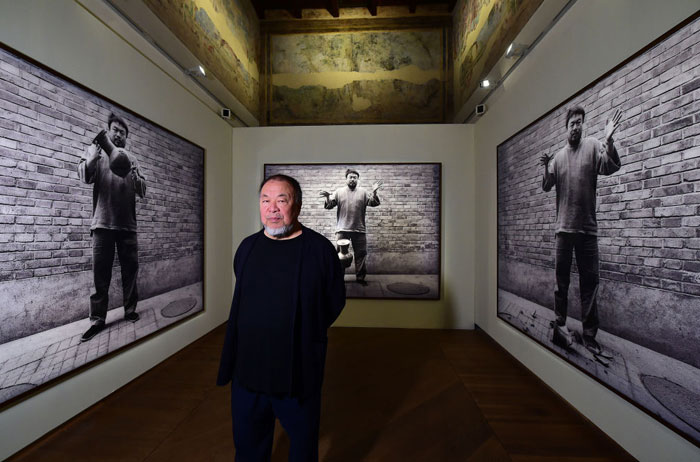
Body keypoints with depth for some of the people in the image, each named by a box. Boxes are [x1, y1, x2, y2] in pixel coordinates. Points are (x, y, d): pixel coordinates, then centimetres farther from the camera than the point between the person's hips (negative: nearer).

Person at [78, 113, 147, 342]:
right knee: (100, 273, 1)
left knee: (130, 269, 6)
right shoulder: (96, 151, 10)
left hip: (127, 224, 2)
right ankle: (97, 319, 9)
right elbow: (84, 175, -8)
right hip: (103, 223, -1)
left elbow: (143, 191, 6)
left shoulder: (131, 159, 14)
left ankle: (130, 310, 17)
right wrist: (93, 156, -25)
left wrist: (132, 174, -12)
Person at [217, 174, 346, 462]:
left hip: (299, 370, -3)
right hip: (247, 366, 4)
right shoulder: (247, 247, 1)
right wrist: (259, 326, 8)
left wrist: (305, 334, -2)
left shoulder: (320, 249, -14)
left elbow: (335, 301, -6)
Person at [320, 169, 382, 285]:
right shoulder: (339, 191, 6)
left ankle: (360, 277, 20)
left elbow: (373, 203, -2)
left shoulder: (363, 192, 7)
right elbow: (329, 206, 1)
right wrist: (328, 197, -19)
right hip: (342, 229, 0)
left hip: (359, 229, 1)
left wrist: (374, 192, -19)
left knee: (361, 254, 7)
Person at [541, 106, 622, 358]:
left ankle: (589, 336, 14)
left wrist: (609, 141, -27)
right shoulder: (558, 156, 10)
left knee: (590, 281, 4)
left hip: (588, 227, -1)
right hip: (564, 227, 1)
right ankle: (560, 325, 18)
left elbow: (611, 167, -11)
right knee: (561, 280, 7)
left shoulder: (592, 145, 4)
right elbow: (546, 187, 7)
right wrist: (546, 169, -12)